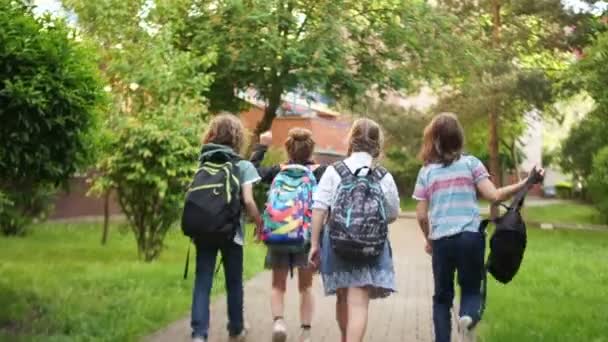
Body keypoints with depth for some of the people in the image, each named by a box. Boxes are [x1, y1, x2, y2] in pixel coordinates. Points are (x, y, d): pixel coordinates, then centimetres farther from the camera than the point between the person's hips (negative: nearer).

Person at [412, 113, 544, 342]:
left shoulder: (426, 171, 6)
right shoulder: (471, 163, 3)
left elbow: (422, 215, 5)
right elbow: (494, 196, -7)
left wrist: (428, 240, 21)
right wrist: (525, 183, -2)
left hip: (441, 240, 1)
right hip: (471, 237, -1)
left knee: (442, 296, 15)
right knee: (471, 290, 13)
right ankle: (468, 318, -20)